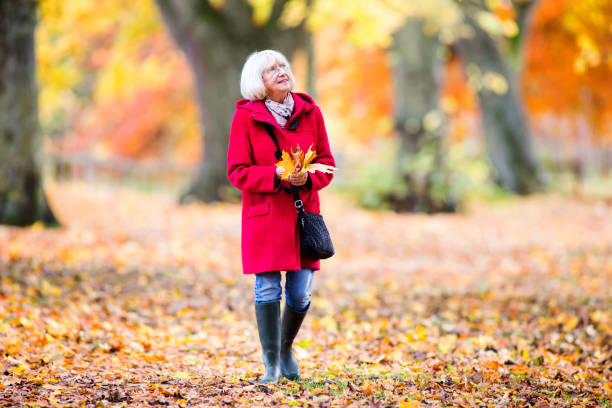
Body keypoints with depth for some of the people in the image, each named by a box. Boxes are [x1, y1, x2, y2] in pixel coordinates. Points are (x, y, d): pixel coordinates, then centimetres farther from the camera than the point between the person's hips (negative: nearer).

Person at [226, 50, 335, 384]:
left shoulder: (310, 112, 6)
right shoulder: (245, 118, -4)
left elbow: (326, 162, 10)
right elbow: (237, 171, -4)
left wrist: (308, 177, -11)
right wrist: (277, 175, -18)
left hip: (304, 212, 3)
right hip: (264, 215, -3)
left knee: (301, 292, 4)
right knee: (268, 290, -4)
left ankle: (286, 348, 32)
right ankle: (271, 364, 7)